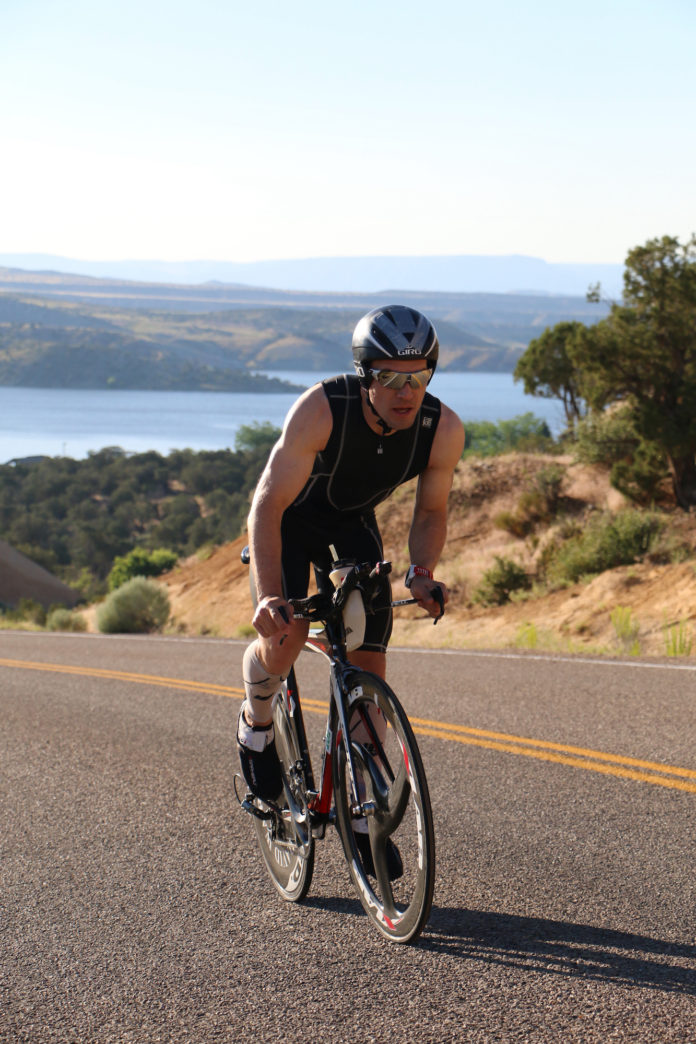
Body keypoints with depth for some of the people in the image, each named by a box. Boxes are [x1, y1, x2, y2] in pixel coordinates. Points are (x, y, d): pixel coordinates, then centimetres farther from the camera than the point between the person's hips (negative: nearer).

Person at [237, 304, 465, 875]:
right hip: (289, 518, -3)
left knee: (368, 664, -5)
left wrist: (421, 571, -28)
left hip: (352, 525, 3)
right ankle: (257, 722, 7)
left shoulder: (443, 430, -26)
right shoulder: (322, 409, -37)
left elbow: (431, 511, -8)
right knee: (285, 634, -27)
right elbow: (268, 506, -36)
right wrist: (269, 594, -48)